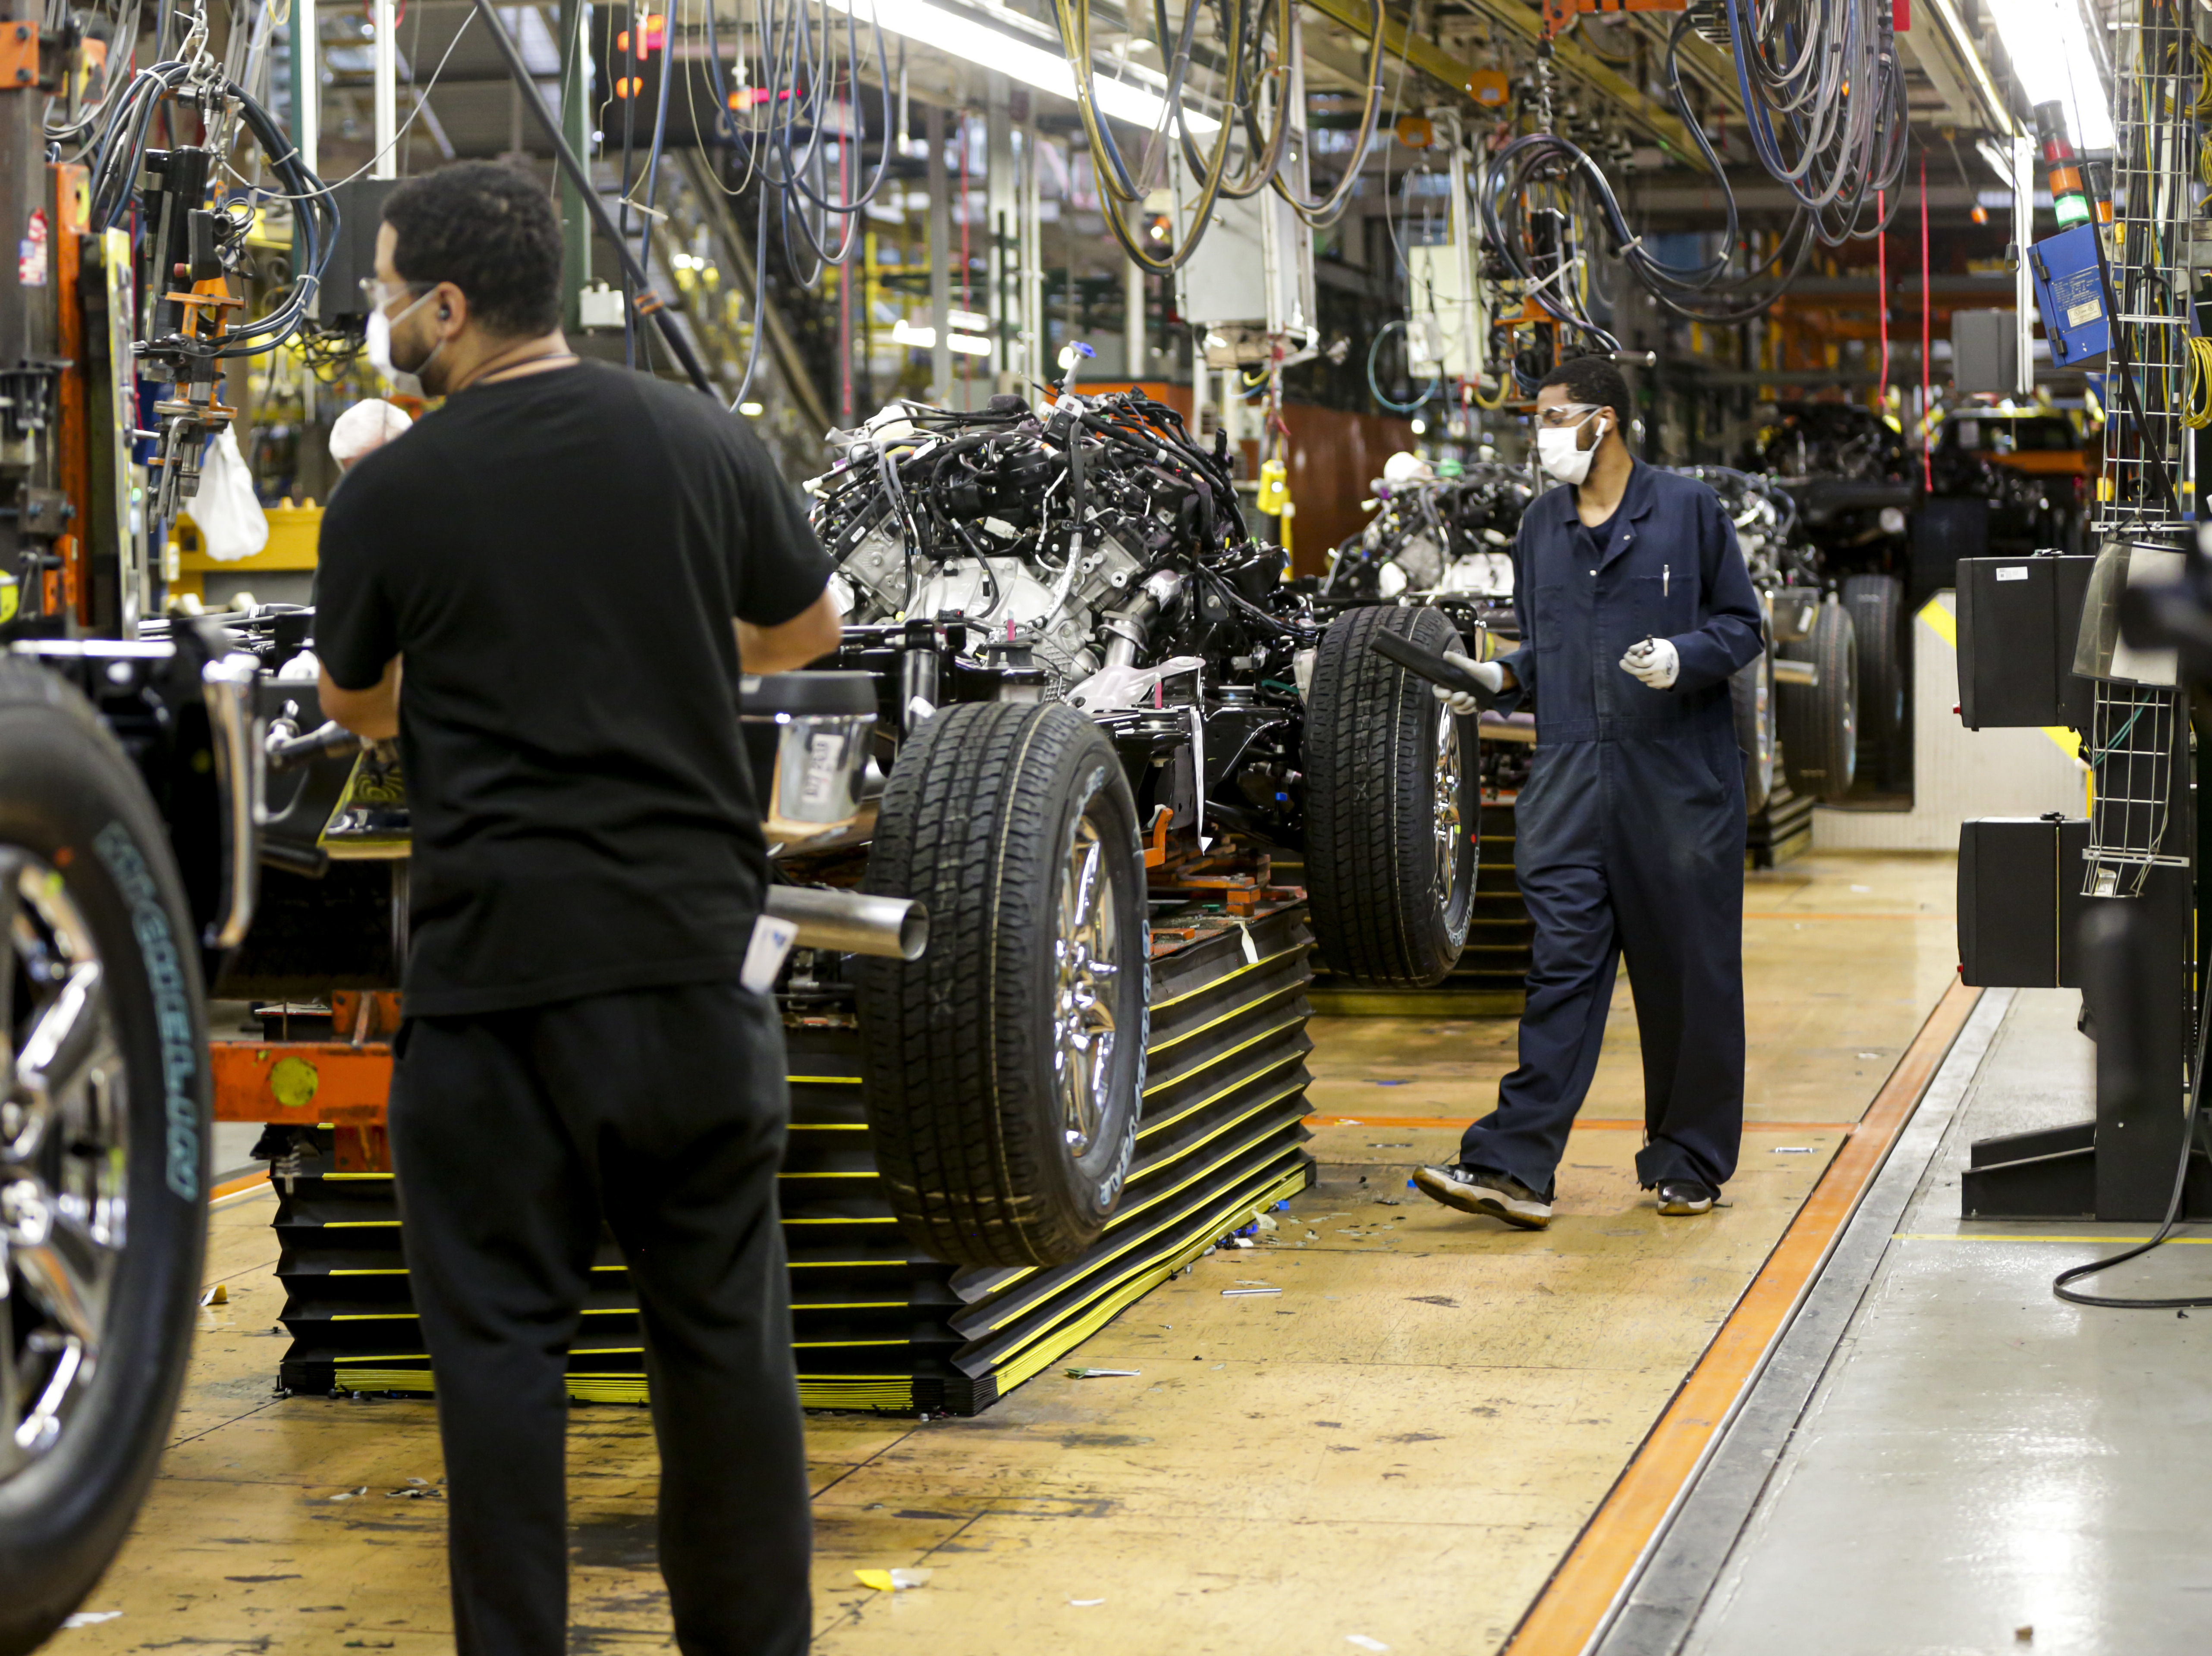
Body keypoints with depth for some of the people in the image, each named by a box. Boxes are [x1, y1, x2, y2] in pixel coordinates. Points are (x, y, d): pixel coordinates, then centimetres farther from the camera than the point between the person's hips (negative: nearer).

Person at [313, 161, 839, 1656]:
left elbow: (358, 705, 12)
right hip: (691, 955, 3)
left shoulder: (388, 495, -5)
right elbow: (809, 627, 18)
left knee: (501, 1338, 5)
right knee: (724, 1328, 12)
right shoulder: (703, 440, 2)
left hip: (491, 967, -3)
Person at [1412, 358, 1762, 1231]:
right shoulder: (1542, 524, 14)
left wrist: (1683, 657, -16)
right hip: (1570, 781, 3)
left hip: (1680, 778, -3)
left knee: (1688, 975, 5)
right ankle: (1514, 1167, -7)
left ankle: (1688, 1165, 17)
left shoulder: (1688, 510, 0)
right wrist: (1498, 678, 3)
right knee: (1561, 968, -2)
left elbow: (1741, 625, 2)